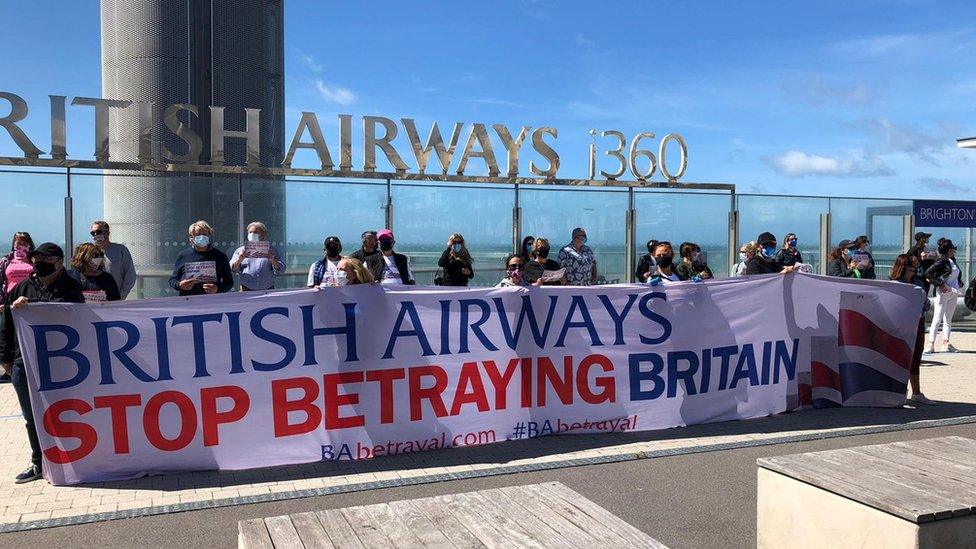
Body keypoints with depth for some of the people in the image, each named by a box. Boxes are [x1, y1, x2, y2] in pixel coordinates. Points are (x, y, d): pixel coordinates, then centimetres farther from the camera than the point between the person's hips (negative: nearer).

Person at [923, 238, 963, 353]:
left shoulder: (953, 260, 13)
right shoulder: (942, 261, -11)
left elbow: (958, 275, 29)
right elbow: (928, 273, -20)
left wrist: (960, 283, 10)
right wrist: (940, 284, -21)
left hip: (954, 293, 8)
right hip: (943, 292, -8)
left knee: (948, 319, 9)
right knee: (938, 318, -8)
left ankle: (946, 342, 13)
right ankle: (931, 344, -6)